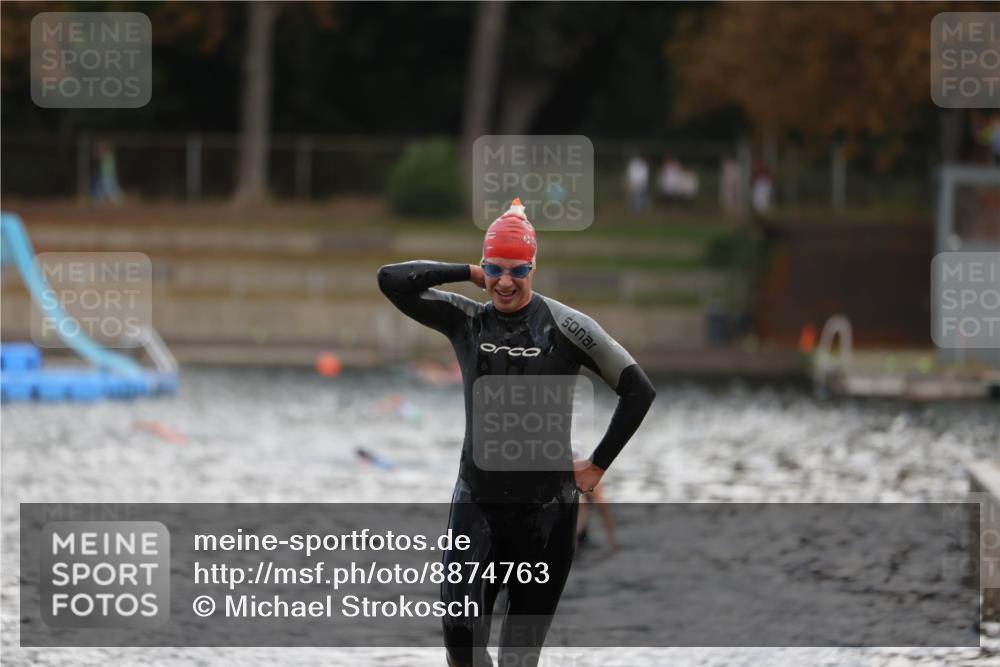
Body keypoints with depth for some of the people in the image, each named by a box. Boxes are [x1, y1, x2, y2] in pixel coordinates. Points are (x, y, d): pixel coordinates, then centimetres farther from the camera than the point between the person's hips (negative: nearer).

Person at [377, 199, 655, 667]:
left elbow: (638, 390, -4)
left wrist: (598, 465, -3)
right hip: (477, 503, 2)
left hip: (546, 506, -2)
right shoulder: (466, 321, 1)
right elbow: (391, 280, -7)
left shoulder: (564, 326, -7)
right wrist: (469, 274, -6)